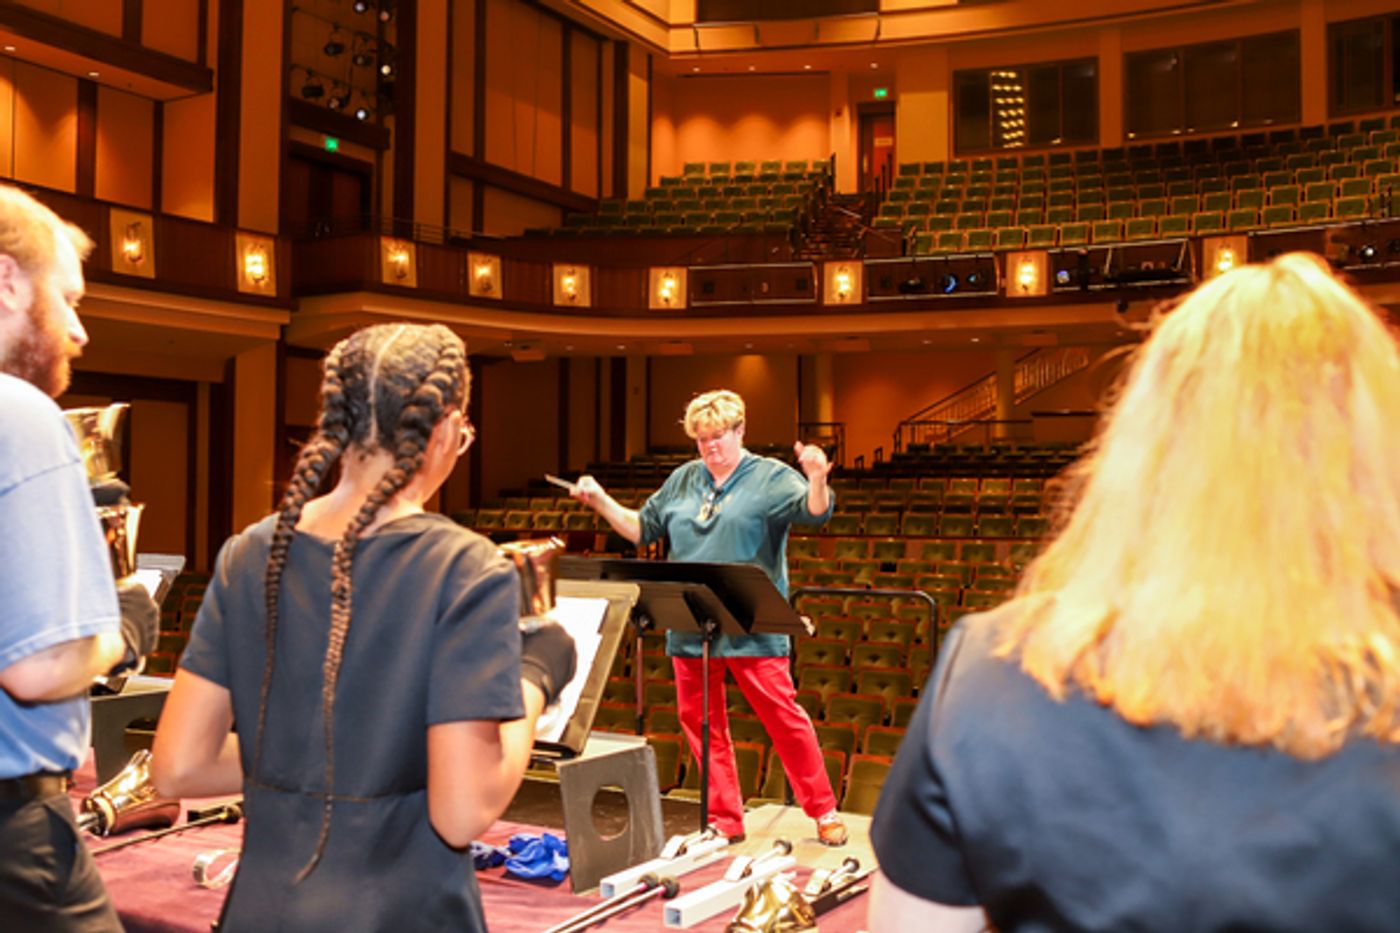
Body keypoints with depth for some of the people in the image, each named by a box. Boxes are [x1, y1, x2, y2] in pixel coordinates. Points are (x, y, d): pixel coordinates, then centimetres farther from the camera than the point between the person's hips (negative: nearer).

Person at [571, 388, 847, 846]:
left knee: (783, 715, -4)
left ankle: (824, 812, 9)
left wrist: (816, 480, -34)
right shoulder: (682, 481, 15)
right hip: (690, 628, 6)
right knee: (700, 722, 8)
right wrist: (601, 502, 10)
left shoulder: (770, 477, 0)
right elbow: (643, 529, 21)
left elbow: (815, 512, -14)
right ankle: (725, 820, 20)